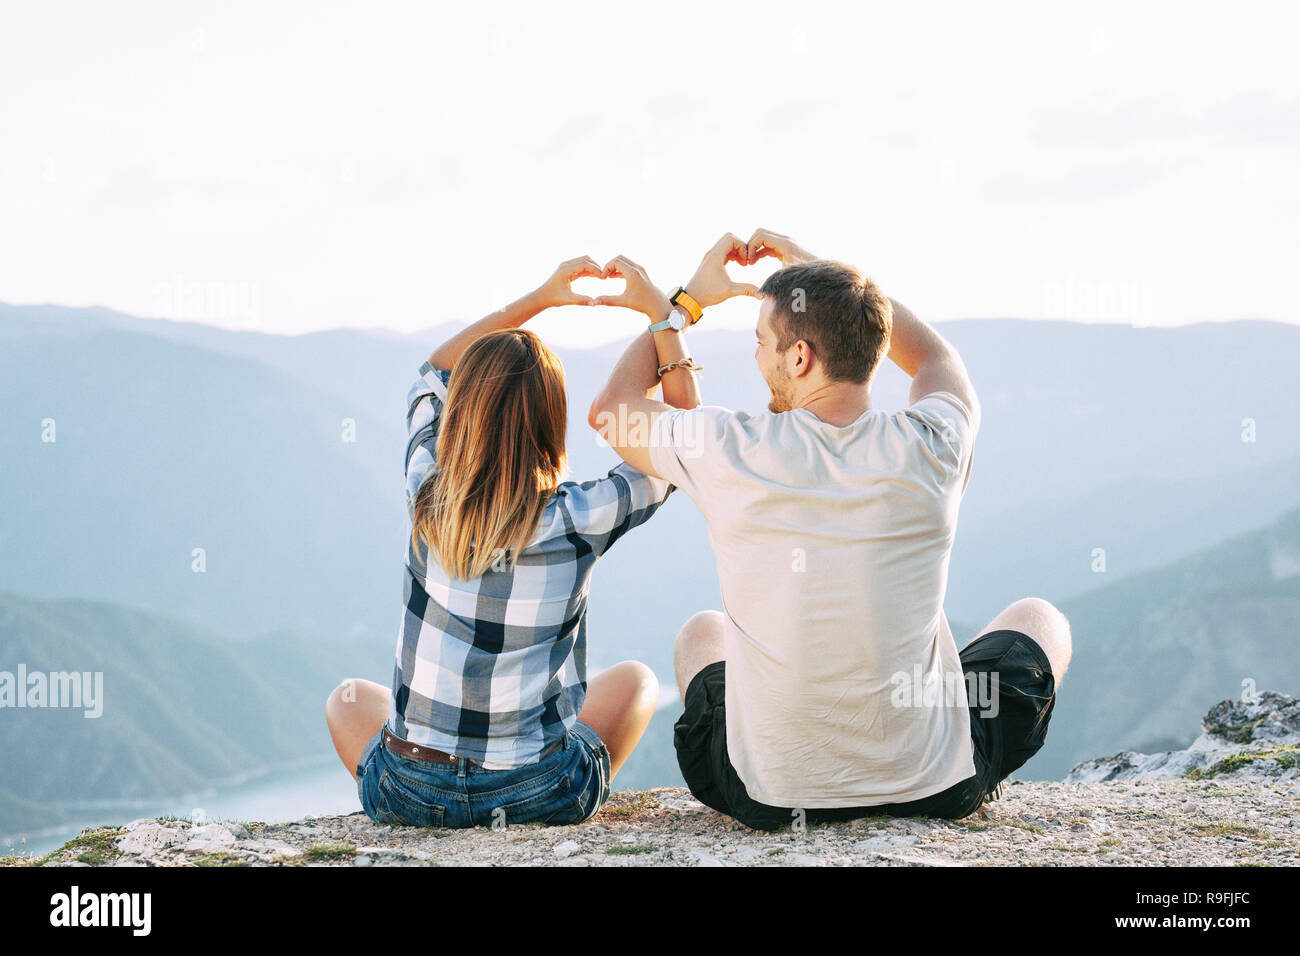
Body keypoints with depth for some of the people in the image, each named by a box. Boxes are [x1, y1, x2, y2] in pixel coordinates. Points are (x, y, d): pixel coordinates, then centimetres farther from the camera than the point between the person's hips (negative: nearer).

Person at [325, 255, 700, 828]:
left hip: (412, 795, 1)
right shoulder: (578, 521, -18)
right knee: (633, 679, 29)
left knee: (349, 699, 35)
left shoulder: (427, 496, -11)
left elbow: (433, 372, 10)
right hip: (542, 795, -1)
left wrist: (541, 297, 8)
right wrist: (658, 309, 0)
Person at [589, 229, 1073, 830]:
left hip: (771, 796, 0)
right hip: (937, 786, 0)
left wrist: (688, 299, 15)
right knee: (1039, 620, 30)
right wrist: (819, 271, 18)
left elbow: (610, 409, 6)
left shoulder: (733, 454, -17)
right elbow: (937, 360, 14)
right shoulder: (931, 450, -13)